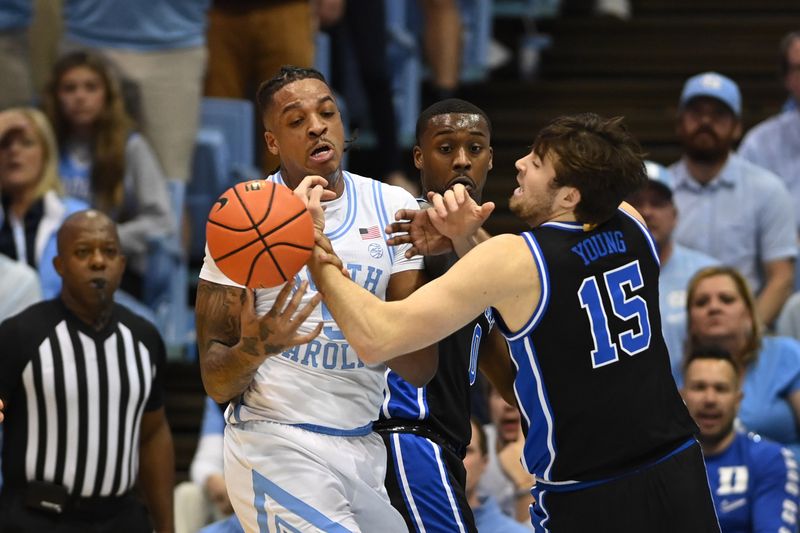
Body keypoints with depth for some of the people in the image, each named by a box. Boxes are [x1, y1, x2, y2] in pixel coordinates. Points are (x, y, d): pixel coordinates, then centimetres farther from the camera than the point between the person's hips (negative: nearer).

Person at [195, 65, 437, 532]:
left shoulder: (393, 209, 3)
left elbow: (420, 370, -2)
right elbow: (216, 384, -7)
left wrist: (351, 301, -19)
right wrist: (255, 348, -29)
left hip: (365, 448, 5)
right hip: (280, 446, -5)